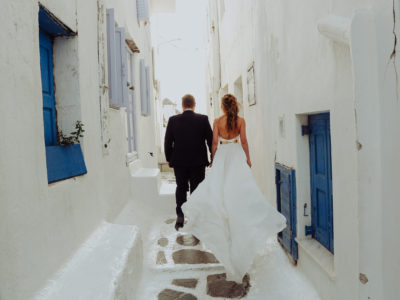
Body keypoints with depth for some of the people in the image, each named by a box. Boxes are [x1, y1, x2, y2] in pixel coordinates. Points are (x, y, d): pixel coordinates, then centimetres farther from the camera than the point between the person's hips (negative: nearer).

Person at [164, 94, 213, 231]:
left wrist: (169, 159, 11)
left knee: (181, 188, 17)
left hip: (179, 162, 1)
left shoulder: (173, 120, -5)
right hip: (198, 162, -1)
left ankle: (180, 217, 14)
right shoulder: (203, 119, -7)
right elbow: (211, 140, -4)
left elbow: (167, 142, -2)